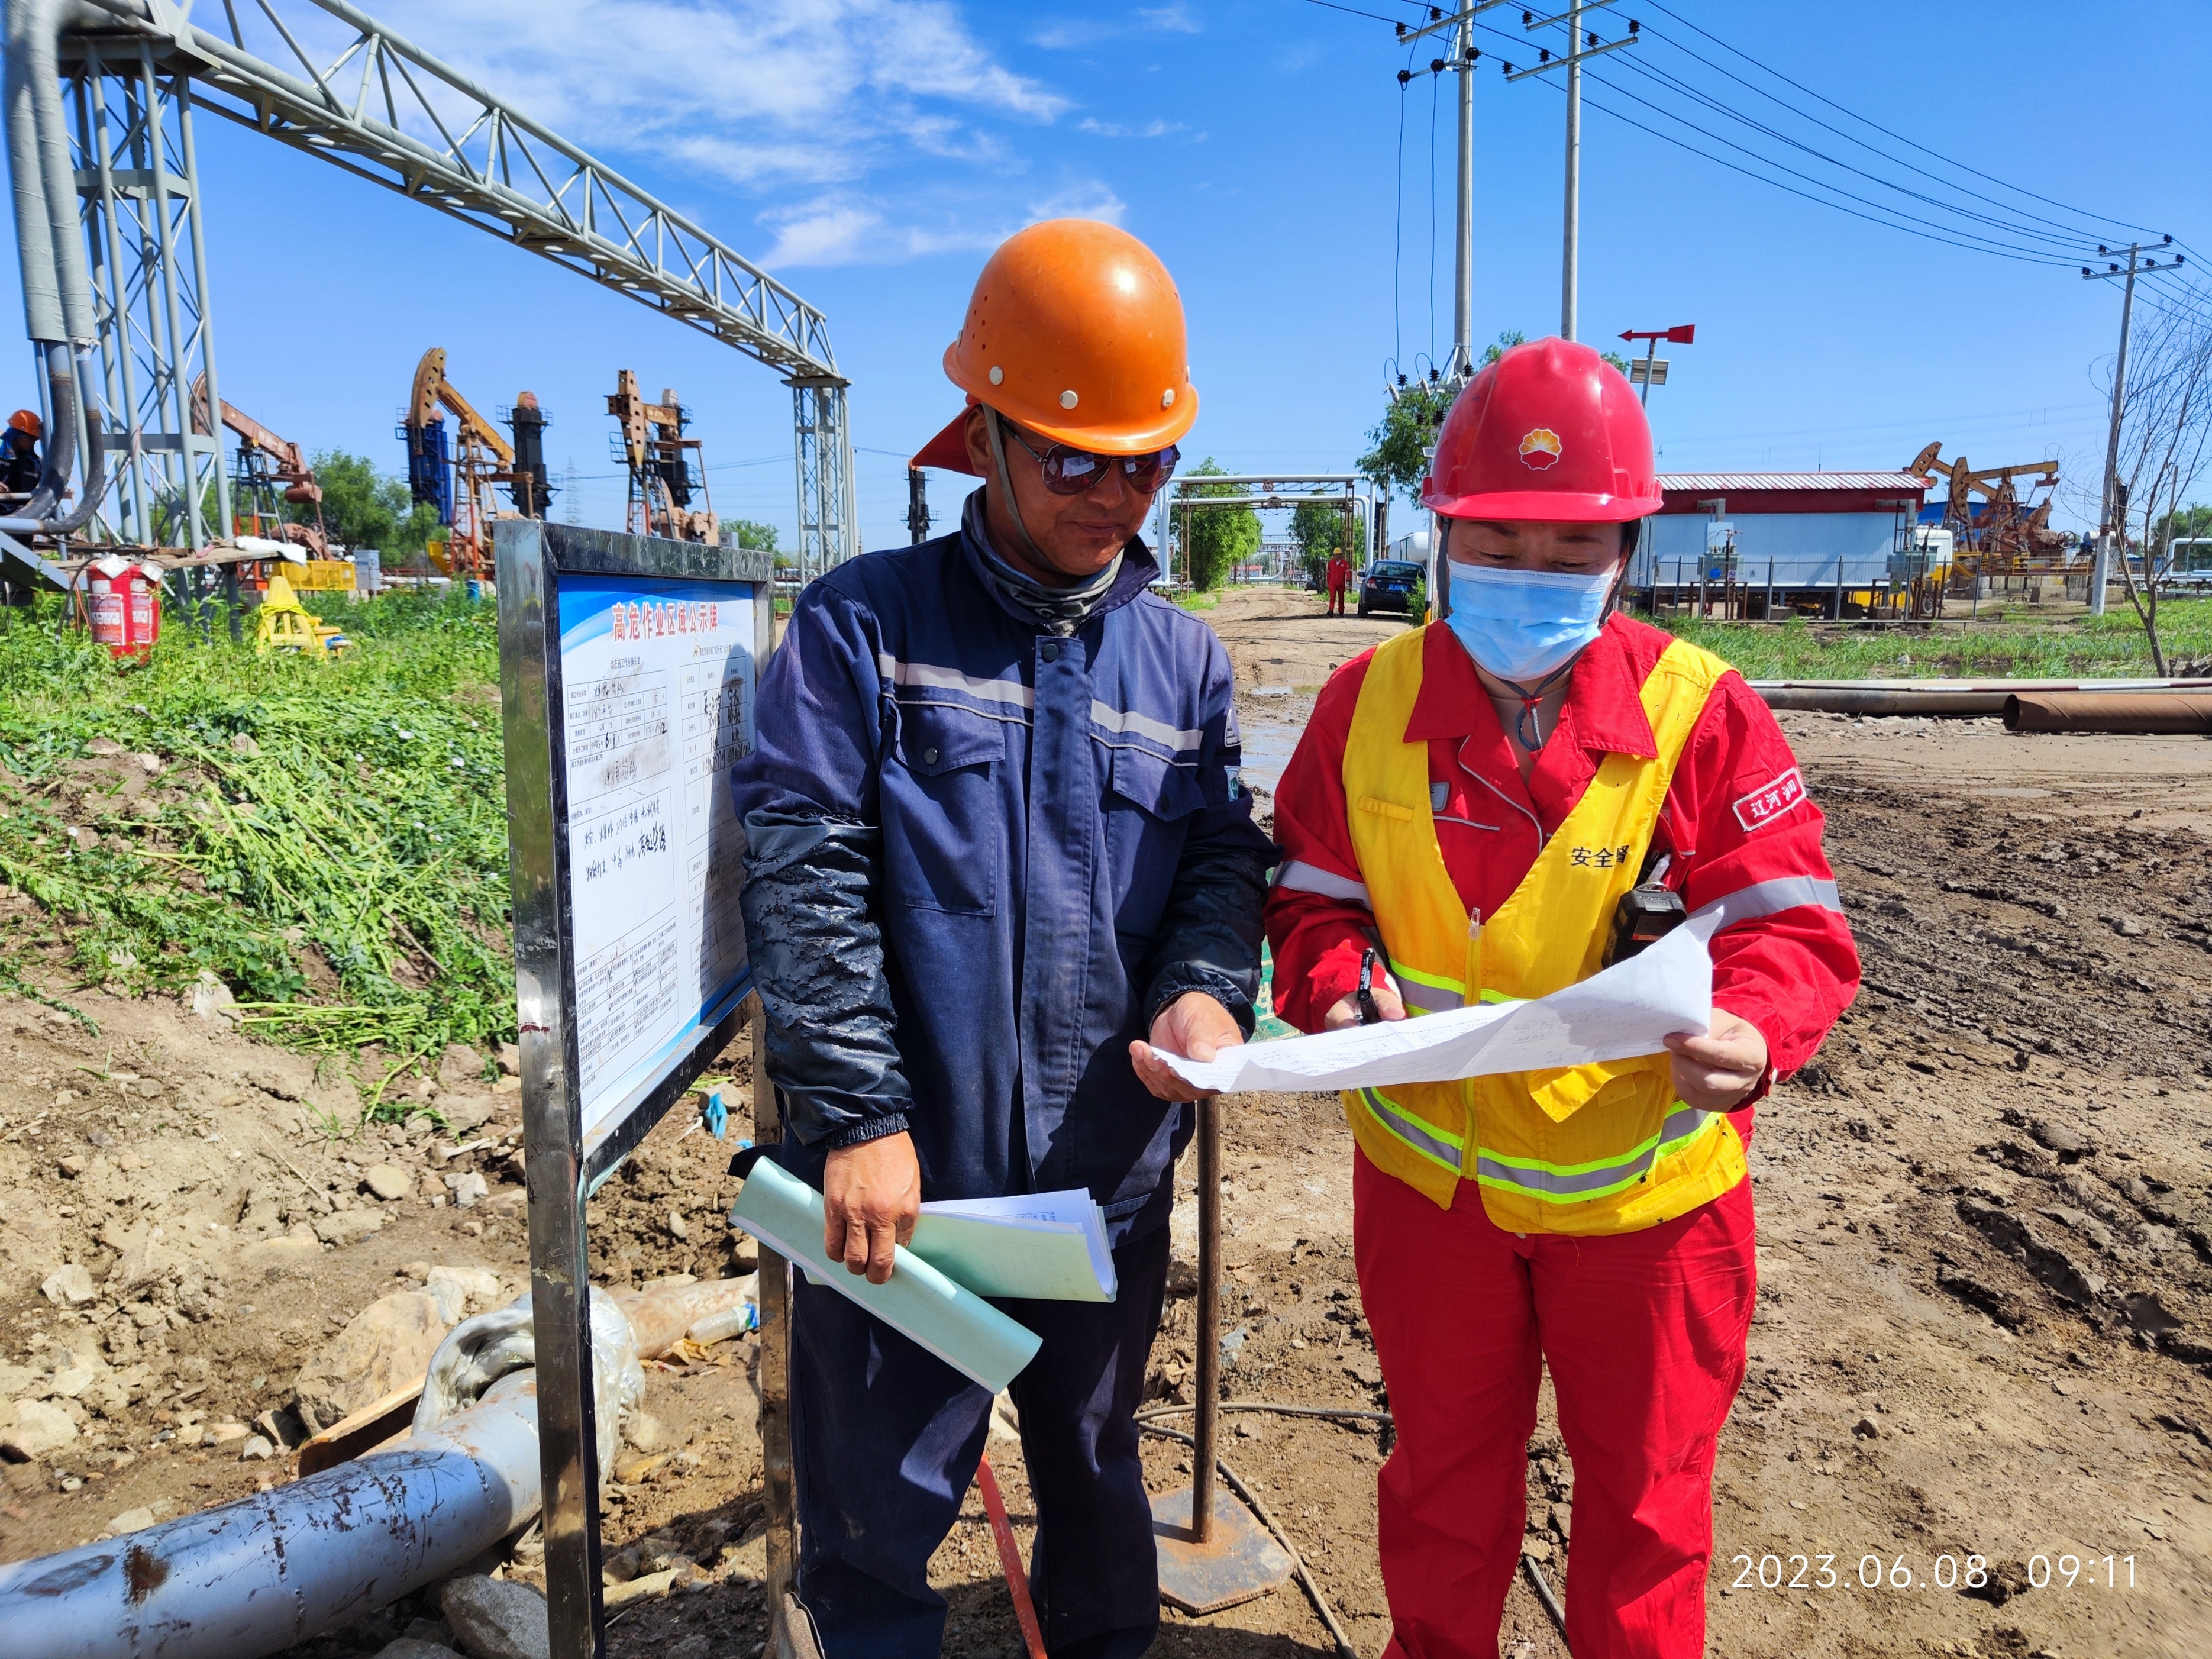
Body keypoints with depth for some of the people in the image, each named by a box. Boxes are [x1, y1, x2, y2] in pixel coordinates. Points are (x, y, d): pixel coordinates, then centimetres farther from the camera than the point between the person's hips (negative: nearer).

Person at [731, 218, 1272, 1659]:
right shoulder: (863, 626, -5)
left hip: (1113, 1173, 4)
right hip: (905, 1171, -3)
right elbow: (805, 874, -11)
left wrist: (1209, 989, -14)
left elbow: (1223, 854, 8)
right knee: (878, 1514, 11)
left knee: (1097, 1472, 24)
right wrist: (859, 1113, -16)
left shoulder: (1185, 659, 6)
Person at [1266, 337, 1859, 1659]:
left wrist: (1750, 1033, -35)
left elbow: (1792, 927, -15)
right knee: (1445, 1470, 25)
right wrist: (1341, 989, -22)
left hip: (1643, 1190, -2)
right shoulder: (1370, 703, -7)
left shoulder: (1704, 713, -15)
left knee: (1644, 1492, 21)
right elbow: (1314, 896, -1)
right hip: (1430, 1172, 2)